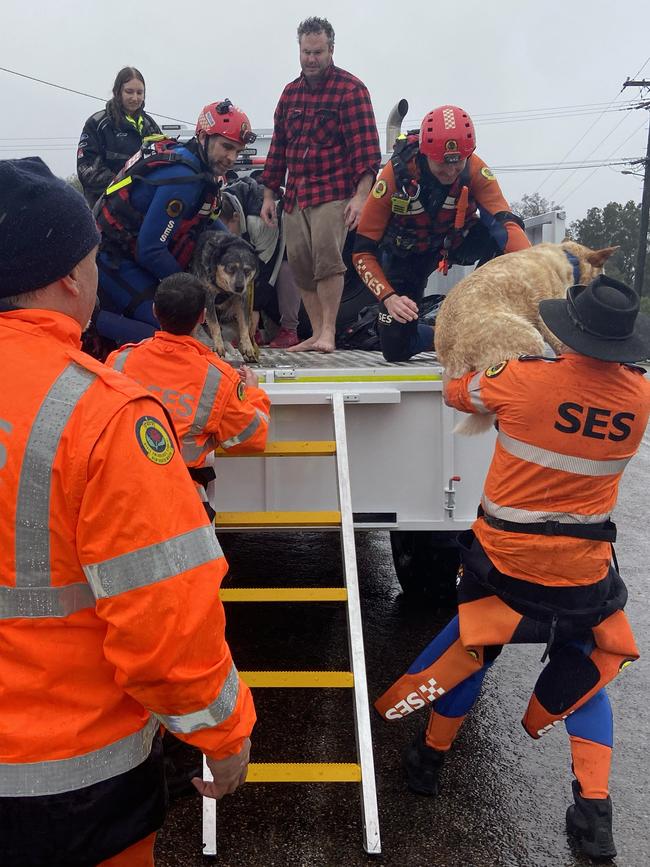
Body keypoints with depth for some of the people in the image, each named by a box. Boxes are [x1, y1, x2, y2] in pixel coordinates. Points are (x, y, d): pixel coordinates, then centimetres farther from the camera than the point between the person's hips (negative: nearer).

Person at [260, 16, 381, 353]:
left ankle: (328, 331, -12)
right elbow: (278, 145, 20)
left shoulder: (351, 89, 0)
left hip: (334, 192, -6)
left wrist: (361, 196, -17)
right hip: (294, 195, 6)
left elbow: (365, 147, -8)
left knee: (327, 258, -22)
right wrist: (269, 195, 17)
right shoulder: (291, 92, 17)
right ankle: (316, 334, 8)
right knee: (301, 266, 0)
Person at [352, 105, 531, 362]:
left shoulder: (475, 170, -26)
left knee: (502, 235, -32)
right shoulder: (396, 174, -30)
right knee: (396, 350, -6)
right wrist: (389, 297, -41)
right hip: (407, 252, -1)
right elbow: (363, 251, -27)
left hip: (457, 242, 1)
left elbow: (506, 221, -36)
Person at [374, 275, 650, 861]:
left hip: (509, 561, -2)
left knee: (471, 650, 19)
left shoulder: (525, 380, -19)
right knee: (586, 671, 21)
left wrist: (497, 366, 19)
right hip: (585, 570, 2)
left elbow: (456, 392, 0)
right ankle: (595, 811, 21)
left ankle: (431, 758, 37)